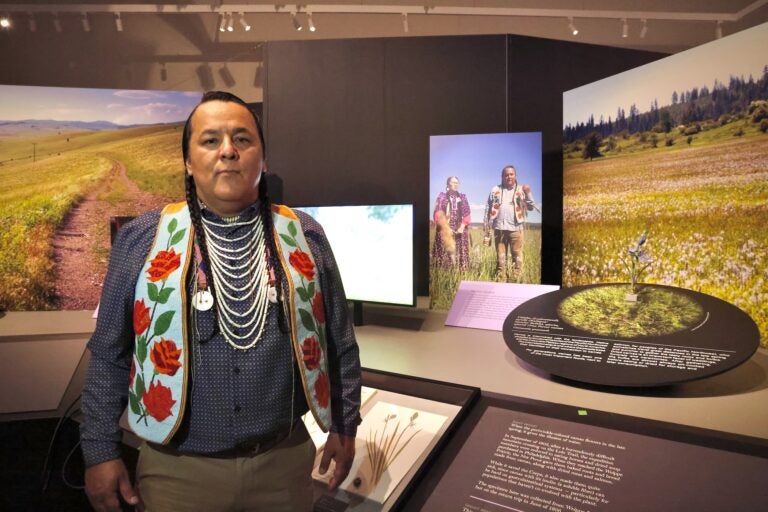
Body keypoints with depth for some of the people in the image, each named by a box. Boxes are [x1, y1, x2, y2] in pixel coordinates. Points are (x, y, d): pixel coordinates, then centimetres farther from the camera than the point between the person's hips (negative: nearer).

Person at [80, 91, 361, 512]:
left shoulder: (304, 237, -2)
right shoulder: (143, 239, -3)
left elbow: (339, 344, 4)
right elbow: (109, 357, 2)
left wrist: (344, 426, 6)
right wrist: (100, 451, 2)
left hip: (284, 462, 2)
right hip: (178, 470, -1)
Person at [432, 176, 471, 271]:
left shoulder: (463, 197, 15)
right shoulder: (442, 196, 8)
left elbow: (467, 214, 9)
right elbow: (437, 214, 0)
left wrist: (462, 227, -8)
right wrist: (445, 228, -12)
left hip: (460, 230, 2)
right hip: (445, 230, -2)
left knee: (460, 253, -5)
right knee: (445, 252, -9)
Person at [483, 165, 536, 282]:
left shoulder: (521, 190, 8)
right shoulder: (495, 190, 11)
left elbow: (531, 207, 1)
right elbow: (488, 211, 11)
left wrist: (528, 194, -15)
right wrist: (486, 230, 7)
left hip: (516, 229, -2)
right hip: (499, 229, 2)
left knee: (517, 258, -2)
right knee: (500, 259, 8)